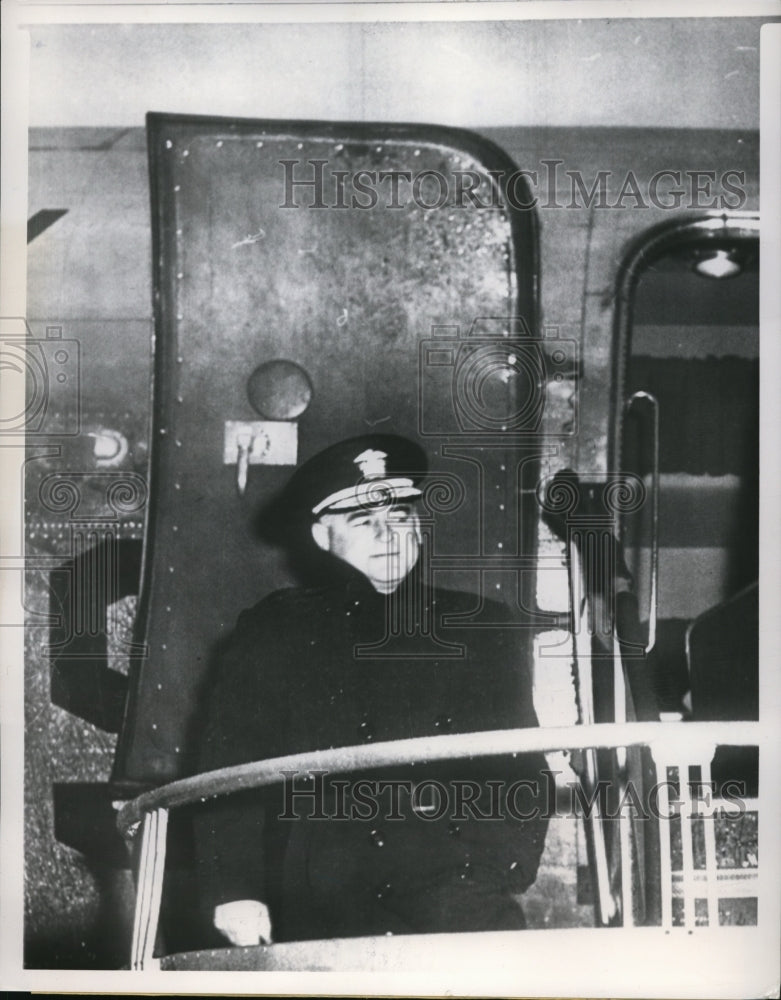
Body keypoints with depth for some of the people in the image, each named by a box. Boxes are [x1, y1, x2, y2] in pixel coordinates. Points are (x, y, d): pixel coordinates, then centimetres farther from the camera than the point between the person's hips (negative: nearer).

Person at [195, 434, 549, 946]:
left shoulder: (479, 628, 17)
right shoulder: (275, 630, 13)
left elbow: (521, 769, 13)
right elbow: (232, 769, 5)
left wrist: (500, 874, -2)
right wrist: (234, 889, -8)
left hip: (452, 873, 2)